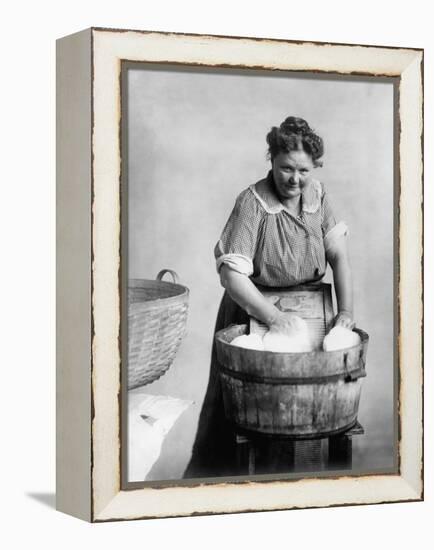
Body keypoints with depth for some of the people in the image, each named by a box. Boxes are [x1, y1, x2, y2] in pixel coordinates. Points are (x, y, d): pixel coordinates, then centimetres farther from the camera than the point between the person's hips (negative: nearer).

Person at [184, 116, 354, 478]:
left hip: (306, 312, 5)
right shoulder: (252, 204, -20)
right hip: (251, 311, -5)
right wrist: (274, 317, -28)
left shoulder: (318, 195, -2)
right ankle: (209, 481, 18)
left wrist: (346, 311, -16)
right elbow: (232, 275, -25)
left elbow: (339, 254, -5)